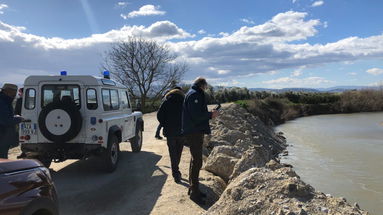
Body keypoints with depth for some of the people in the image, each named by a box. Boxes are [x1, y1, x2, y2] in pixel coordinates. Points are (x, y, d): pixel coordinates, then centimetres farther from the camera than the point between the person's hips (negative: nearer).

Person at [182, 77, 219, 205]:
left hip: (195, 132, 11)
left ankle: (193, 189, 26)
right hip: (194, 132, -11)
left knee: (195, 160, 17)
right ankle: (194, 192, 0)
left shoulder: (194, 94, 19)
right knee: (197, 162, -7)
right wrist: (210, 115, -9)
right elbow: (197, 115, -22)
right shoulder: (194, 95, -14)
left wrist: (209, 114, 7)